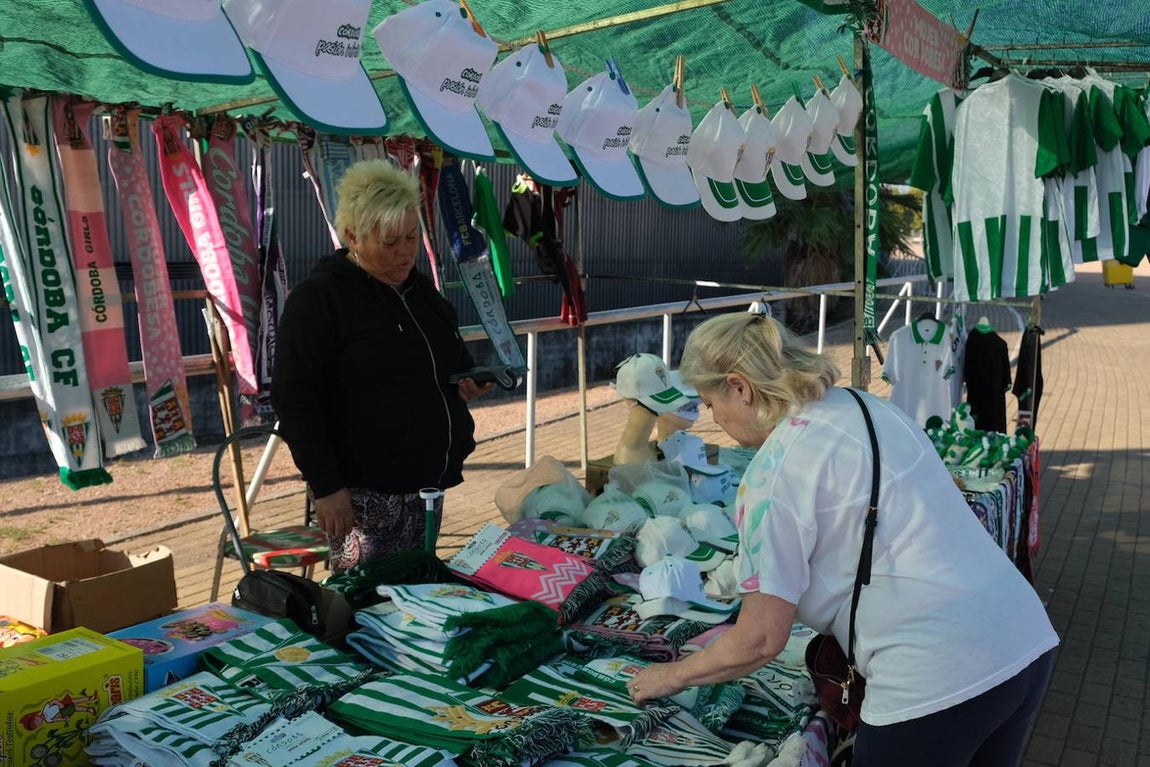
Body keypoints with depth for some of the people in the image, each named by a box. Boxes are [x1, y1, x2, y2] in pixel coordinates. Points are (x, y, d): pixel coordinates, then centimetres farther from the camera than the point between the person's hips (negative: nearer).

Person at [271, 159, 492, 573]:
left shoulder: (422, 290, 14)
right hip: (365, 493, -7)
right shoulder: (318, 298, -9)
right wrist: (325, 486, -18)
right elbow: (294, 398, -14)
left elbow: (452, 364, 28)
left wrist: (469, 383, 5)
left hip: (426, 484, 7)